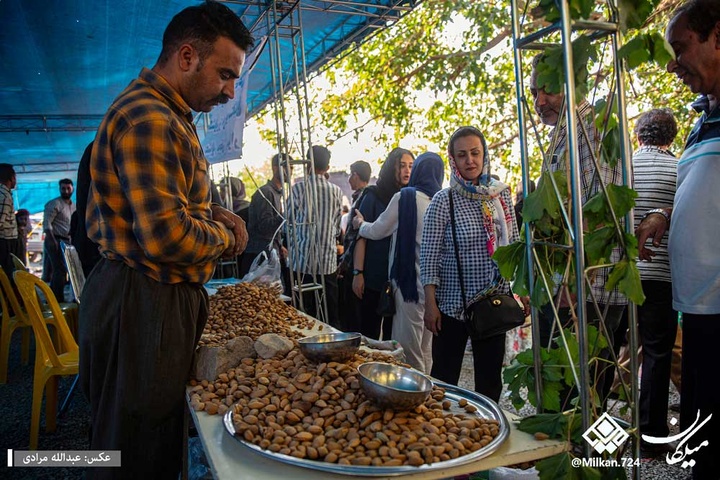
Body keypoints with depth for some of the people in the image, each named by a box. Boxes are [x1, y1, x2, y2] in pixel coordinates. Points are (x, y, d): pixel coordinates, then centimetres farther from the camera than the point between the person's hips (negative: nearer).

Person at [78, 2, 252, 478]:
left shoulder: (167, 115, 16)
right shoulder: (149, 118, -19)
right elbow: (166, 237, -28)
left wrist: (209, 213, 8)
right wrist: (225, 238, -10)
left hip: (161, 300, 10)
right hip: (144, 307, -10)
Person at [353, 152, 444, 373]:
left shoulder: (405, 197, -9)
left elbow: (377, 231, 1)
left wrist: (360, 224, 20)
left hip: (410, 280, -6)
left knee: (408, 347, 3)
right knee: (426, 348, 17)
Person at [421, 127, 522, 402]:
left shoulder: (502, 194, 3)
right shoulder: (443, 201, -9)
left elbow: (514, 245, 10)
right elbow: (429, 258, -9)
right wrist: (431, 304, -13)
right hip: (453, 301, -4)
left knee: (490, 375, 15)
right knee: (445, 376, 8)